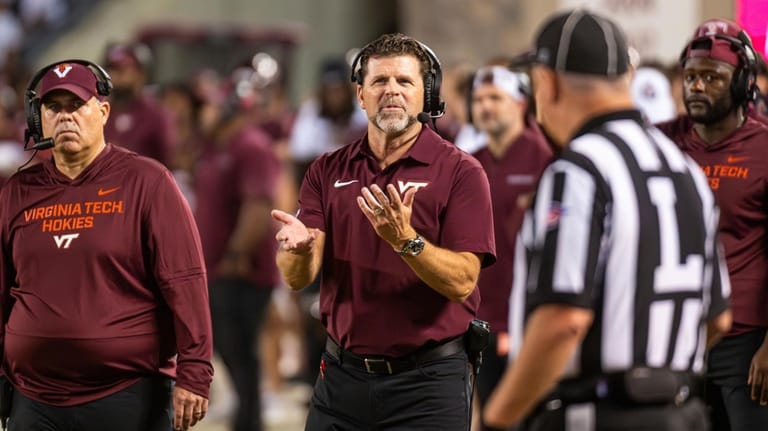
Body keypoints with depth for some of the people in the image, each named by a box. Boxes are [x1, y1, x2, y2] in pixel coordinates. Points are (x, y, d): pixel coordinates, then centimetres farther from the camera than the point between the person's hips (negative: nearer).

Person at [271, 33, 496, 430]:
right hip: (341, 376, 3)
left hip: (427, 381, -3)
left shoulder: (460, 172, -6)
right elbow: (296, 277, -3)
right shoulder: (327, 171, 6)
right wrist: (298, 248, -25)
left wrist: (405, 240, -29)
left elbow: (461, 282, -13)